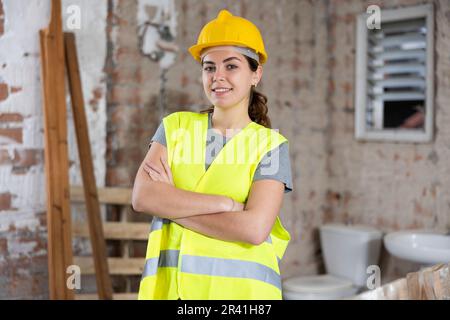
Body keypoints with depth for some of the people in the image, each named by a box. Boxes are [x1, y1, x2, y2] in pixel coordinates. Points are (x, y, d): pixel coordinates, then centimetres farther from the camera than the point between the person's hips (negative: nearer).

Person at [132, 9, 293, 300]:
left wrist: (170, 204, -8)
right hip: (168, 286, 2)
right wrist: (227, 203, -12)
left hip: (241, 288, -2)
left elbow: (254, 229, -13)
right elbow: (142, 197, -6)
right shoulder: (176, 126, 8)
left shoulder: (271, 144, 1)